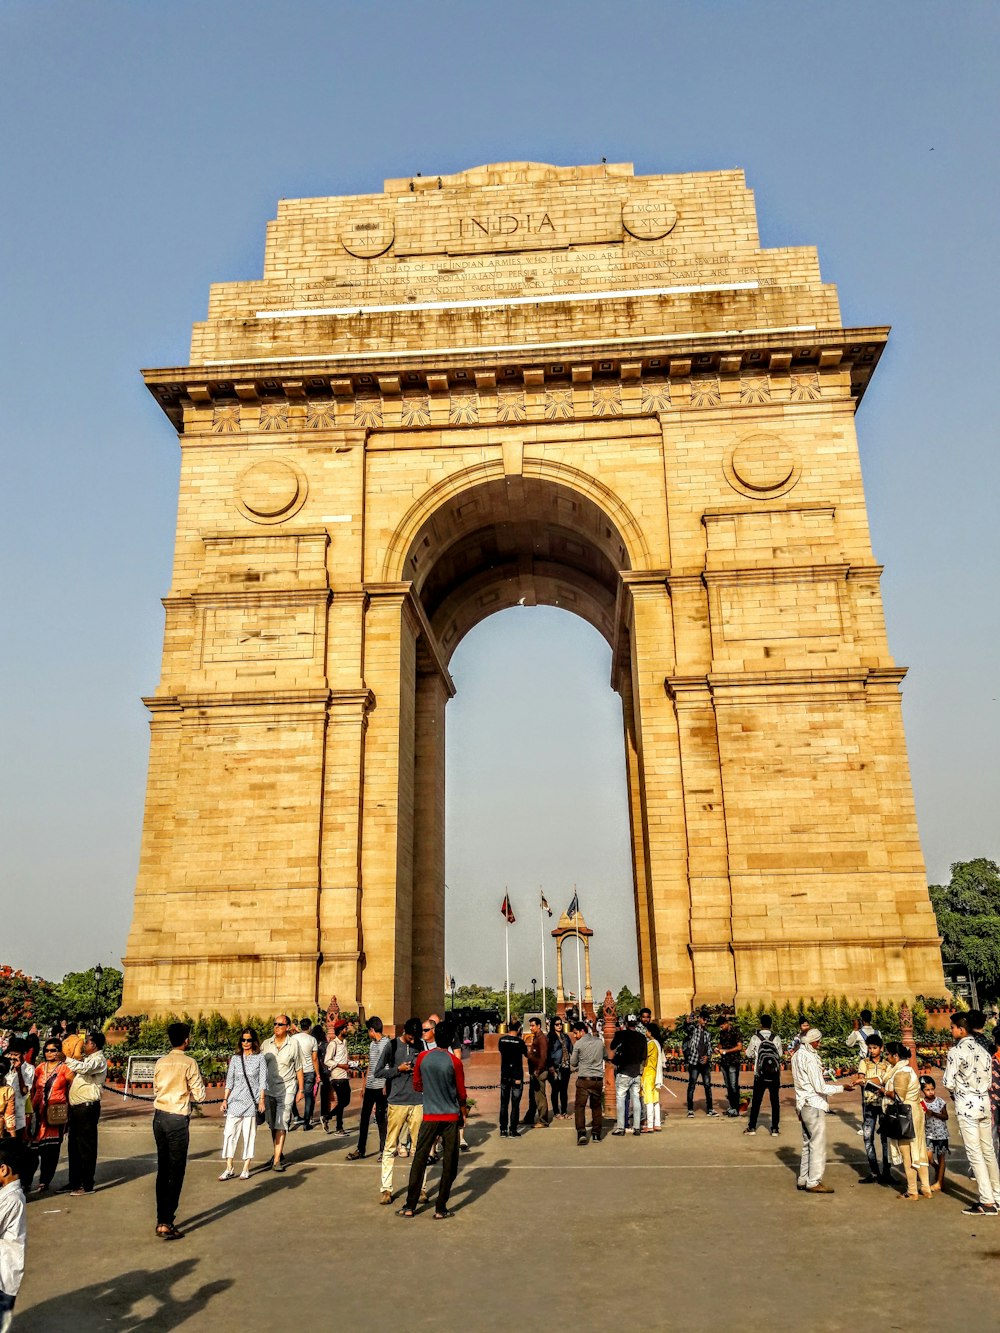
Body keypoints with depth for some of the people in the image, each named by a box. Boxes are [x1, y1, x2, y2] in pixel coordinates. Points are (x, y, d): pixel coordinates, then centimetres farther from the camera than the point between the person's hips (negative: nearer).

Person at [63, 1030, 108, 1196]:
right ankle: (74, 1182, 27)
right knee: (74, 1146, 16)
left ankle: (87, 1185, 3)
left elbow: (82, 1068, -32)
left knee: (86, 1147, -3)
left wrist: (66, 1058, -25)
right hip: (76, 1106, 10)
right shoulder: (88, 1059, 18)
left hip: (87, 1107, -10)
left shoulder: (98, 1060, -13)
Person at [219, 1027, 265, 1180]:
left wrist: (261, 1100, -7)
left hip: (251, 1101, -3)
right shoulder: (235, 1059, 9)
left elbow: (262, 1081, 0)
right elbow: (229, 1080, 11)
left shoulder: (260, 1058, 1)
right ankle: (229, 1169, 7)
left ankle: (246, 1168, 11)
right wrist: (225, 1099, 4)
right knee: (229, 1133, -2)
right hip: (235, 1100, 3)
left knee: (249, 1134, 1)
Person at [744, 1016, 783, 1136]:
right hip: (775, 1075, 1)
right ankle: (775, 1129, 11)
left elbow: (748, 1054, 0)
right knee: (775, 1101, 9)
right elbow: (780, 1055, 3)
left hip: (760, 1075, -1)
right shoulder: (776, 1038, -6)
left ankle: (752, 1127, 14)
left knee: (756, 1101, 9)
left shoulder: (755, 1038, -9)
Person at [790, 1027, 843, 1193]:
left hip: (804, 1105, 9)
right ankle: (814, 1182, 2)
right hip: (814, 1106, -9)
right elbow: (820, 1087, -18)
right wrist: (842, 1087, -11)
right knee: (818, 1145, -2)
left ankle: (803, 1179, 21)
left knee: (808, 1144, 16)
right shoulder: (810, 1058, -19)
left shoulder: (797, 1056, 10)